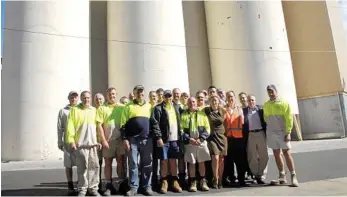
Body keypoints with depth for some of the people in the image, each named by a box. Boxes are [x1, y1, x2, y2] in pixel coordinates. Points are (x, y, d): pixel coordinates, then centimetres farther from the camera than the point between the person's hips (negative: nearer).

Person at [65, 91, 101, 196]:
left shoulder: (94, 110, 12)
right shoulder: (75, 109, 4)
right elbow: (70, 126, -2)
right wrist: (71, 141, -9)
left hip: (93, 143, 3)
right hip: (80, 143, -3)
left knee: (94, 166, 4)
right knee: (82, 167, 1)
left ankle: (93, 188, 14)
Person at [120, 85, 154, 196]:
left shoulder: (149, 106, 11)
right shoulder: (129, 107, 6)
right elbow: (123, 124, 2)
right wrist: (124, 139, -5)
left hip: (147, 139, 1)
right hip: (132, 139, -1)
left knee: (147, 164, 6)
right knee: (133, 164, 2)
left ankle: (147, 186, 16)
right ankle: (133, 187, 11)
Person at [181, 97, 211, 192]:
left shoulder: (202, 114, 7)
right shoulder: (183, 115, 5)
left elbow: (207, 128, 2)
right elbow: (181, 129, -1)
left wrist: (201, 139, -10)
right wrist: (189, 139, -13)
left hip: (201, 142, 1)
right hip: (189, 143, 0)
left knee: (201, 162, 5)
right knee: (191, 163, 4)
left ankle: (203, 182, 17)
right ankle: (193, 183, 14)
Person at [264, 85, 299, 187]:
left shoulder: (284, 103, -3)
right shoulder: (266, 105, 10)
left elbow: (289, 118, -8)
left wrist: (288, 133, -14)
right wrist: (269, 128, 11)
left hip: (282, 132, -5)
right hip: (271, 133, 5)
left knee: (287, 153, -5)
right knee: (276, 154, 7)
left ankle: (293, 176, 0)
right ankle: (282, 176, 15)